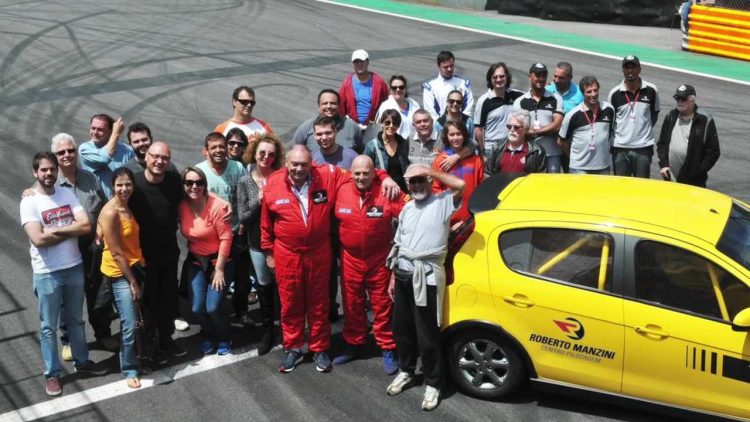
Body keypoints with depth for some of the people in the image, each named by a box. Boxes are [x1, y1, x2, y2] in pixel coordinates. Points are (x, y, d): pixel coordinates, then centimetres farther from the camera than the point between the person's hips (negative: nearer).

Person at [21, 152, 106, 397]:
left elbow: (86, 226, -10)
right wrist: (70, 230, -13)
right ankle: (52, 373, 20)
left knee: (75, 319, 19)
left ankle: (82, 361, 34)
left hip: (74, 268, 4)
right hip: (47, 274, -4)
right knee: (49, 326, 8)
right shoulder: (29, 203, -11)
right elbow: (39, 240, -22)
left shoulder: (67, 194, 1)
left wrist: (56, 230, -17)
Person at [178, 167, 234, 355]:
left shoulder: (216, 206, -21)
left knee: (212, 308, -8)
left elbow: (226, 238, -18)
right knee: (197, 308, -1)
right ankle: (210, 336, 30)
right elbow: (187, 234, 5)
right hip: (195, 261, 4)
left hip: (217, 260, -4)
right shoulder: (182, 206, -7)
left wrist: (219, 269, -15)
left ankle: (224, 339, 23)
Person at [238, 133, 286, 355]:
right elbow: (242, 217, -7)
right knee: (264, 286, 16)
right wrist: (259, 201, -20)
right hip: (258, 243, 2)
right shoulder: (245, 182, -5)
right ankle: (267, 331, 32)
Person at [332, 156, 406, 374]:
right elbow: (334, 219, 7)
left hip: (379, 259, -2)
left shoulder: (387, 192, -14)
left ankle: (387, 349, 20)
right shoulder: (342, 191, -6)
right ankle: (353, 343, 33)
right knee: (352, 304, 16)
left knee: (382, 305, 7)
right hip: (350, 259, 3)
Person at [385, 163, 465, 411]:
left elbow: (460, 185, -27)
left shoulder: (442, 202, -6)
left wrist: (430, 171, -18)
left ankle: (433, 383, 14)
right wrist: (394, 277, 16)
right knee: (402, 327, 16)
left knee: (427, 333, -1)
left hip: (427, 276, -6)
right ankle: (406, 371, 36)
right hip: (404, 275, 6)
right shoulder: (407, 209, 14)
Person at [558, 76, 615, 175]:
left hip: (603, 167, 4)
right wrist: (575, 157, 7)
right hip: (579, 168, -4)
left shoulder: (608, 110, 1)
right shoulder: (573, 115, -10)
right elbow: (562, 141, -1)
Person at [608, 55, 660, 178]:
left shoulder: (651, 90, -3)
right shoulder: (615, 93, -4)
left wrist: (644, 129, 6)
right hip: (620, 147, 0)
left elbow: (654, 114, 11)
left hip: (643, 146, 0)